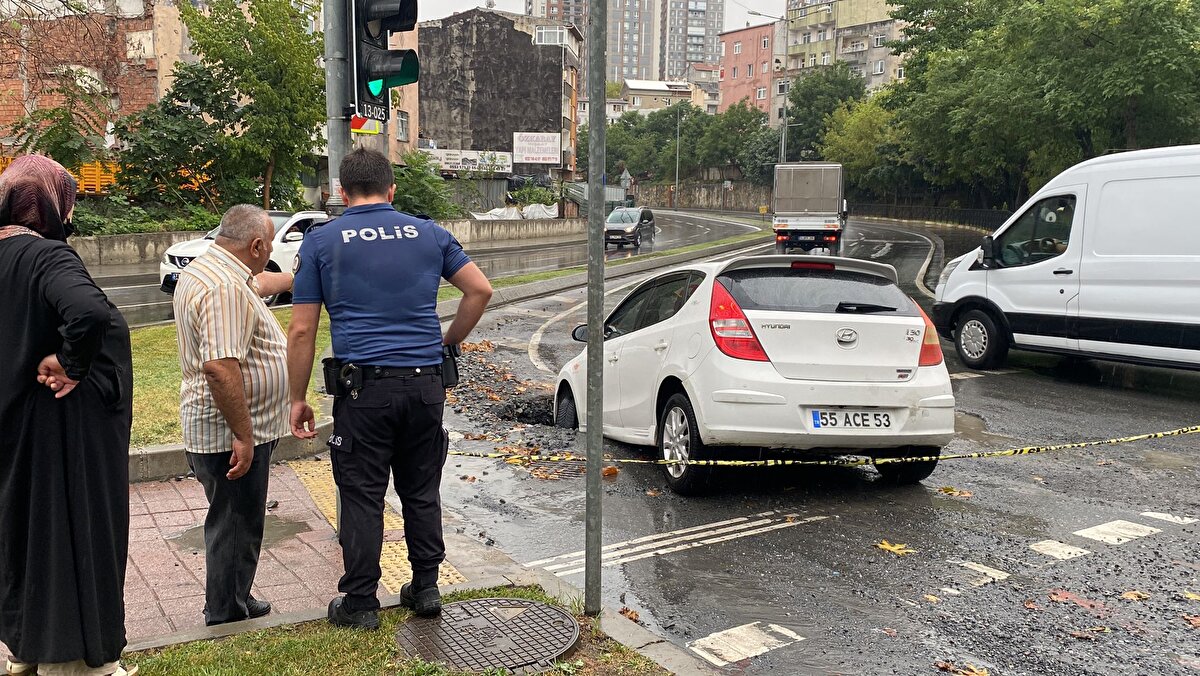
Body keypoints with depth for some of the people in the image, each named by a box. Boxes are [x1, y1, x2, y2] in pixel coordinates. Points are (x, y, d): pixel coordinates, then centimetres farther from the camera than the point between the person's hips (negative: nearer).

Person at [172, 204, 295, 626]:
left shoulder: (207, 268, 11)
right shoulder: (224, 289, -24)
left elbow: (259, 284, 32)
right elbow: (220, 367, -32)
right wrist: (243, 437, -27)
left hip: (222, 430, 11)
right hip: (231, 433, -11)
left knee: (234, 523, 22)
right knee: (235, 525, 3)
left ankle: (234, 603, 37)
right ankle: (227, 618, 17)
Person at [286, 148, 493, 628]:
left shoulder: (321, 241, 2)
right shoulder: (428, 233, 9)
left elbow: (302, 331, -1)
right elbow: (480, 290, 7)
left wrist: (298, 398, 6)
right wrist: (449, 341, 16)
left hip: (364, 388, -3)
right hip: (425, 383, 3)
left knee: (362, 497, 7)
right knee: (422, 491, 15)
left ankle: (360, 603, 17)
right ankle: (425, 588, 25)